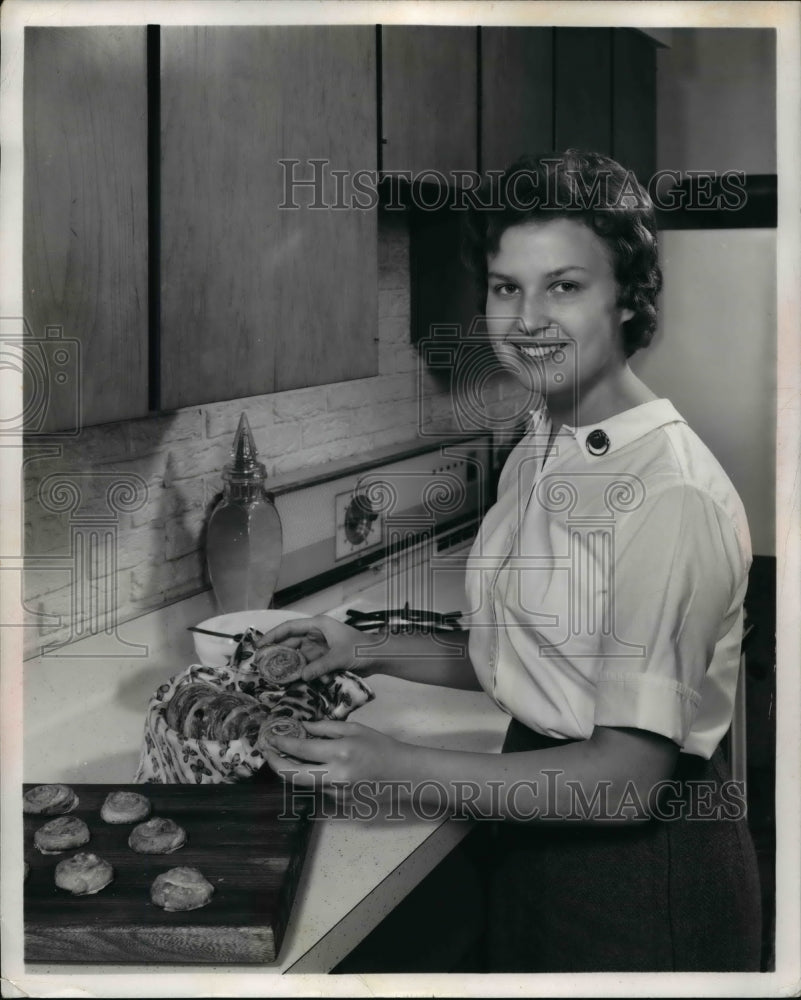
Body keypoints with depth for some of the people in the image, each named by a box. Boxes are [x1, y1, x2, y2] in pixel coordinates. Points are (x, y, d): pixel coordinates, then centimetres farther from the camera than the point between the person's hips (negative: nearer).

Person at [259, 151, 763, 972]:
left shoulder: (672, 496, -24)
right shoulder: (537, 454, 1)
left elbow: (628, 779, -23)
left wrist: (400, 769, -25)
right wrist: (372, 652, 2)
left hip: (643, 861, -7)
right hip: (539, 839, 7)